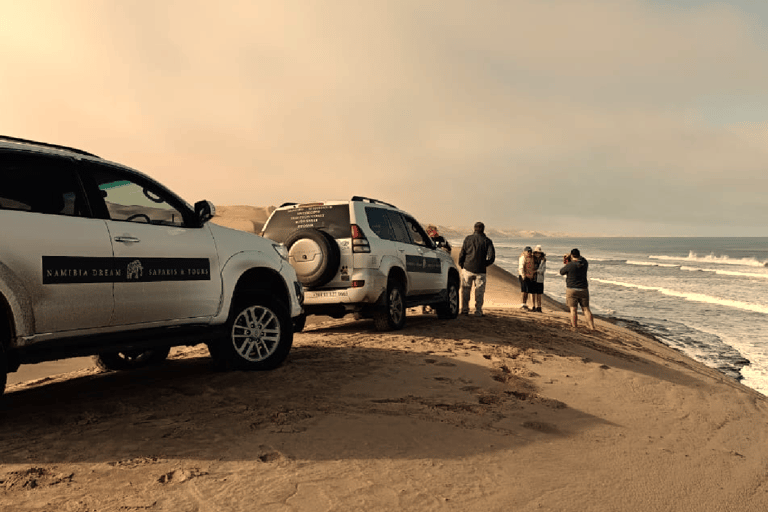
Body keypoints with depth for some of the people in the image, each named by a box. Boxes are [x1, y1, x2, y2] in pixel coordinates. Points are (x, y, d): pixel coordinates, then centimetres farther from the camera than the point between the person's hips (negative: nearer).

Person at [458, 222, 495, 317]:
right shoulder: (487, 241, 1)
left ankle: (464, 310, 11)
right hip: (480, 270, -1)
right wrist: (484, 264, 11)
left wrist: (461, 265, 16)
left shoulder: (468, 239, 2)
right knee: (479, 291, 5)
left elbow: (462, 254, 1)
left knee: (465, 289, 11)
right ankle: (478, 311, 2)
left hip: (468, 268, 1)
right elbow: (491, 257, -6)